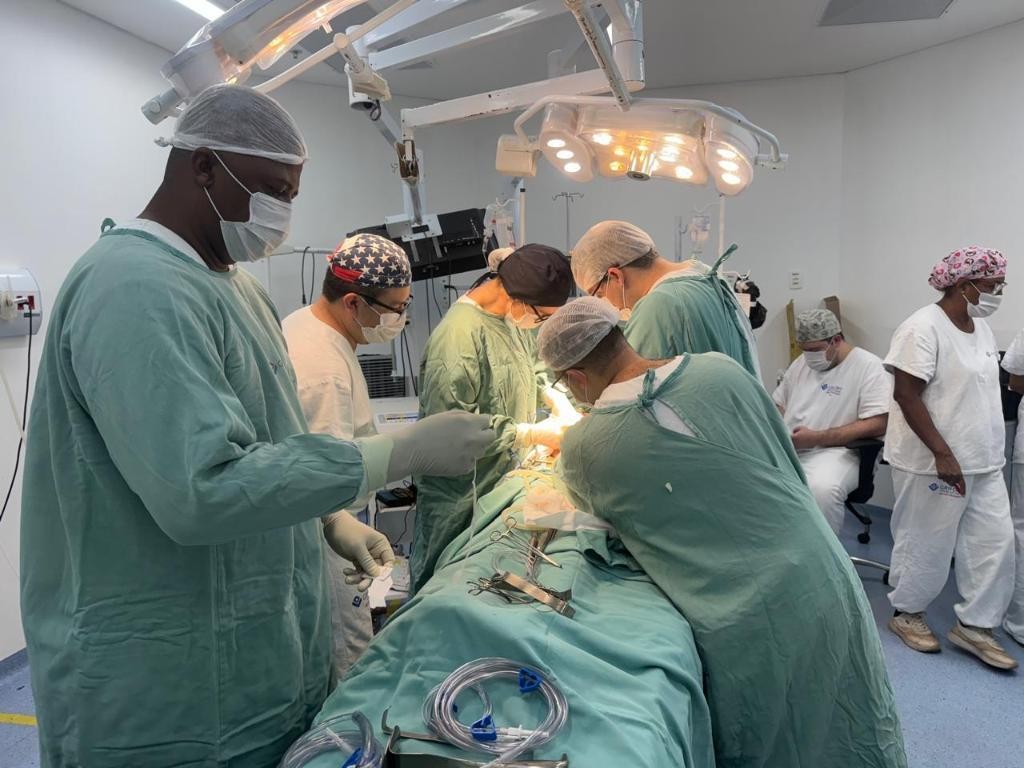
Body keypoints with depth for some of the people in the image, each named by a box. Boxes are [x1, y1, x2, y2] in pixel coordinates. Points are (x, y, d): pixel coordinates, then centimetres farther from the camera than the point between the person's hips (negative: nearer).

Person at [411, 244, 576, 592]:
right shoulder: (459, 335, -26)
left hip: (507, 478, 8)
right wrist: (533, 434, -21)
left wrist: (554, 397, 0)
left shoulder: (515, 317, 1)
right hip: (462, 495, -8)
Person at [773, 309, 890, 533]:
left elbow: (878, 424, -12)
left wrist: (817, 438, -17)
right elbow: (778, 403, 25)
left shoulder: (869, 366, -3)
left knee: (822, 489, -37)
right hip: (784, 449, 6)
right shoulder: (801, 363, 17)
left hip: (834, 452, -5)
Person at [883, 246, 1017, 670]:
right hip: (933, 463, -8)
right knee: (927, 544, 5)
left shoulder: (982, 328, 10)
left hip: (984, 462, 8)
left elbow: (982, 389, 18)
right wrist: (943, 454, -24)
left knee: (995, 542, 10)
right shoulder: (923, 328, -17)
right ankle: (906, 613, 26)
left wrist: (990, 452, 17)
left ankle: (973, 626, 24)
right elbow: (906, 396, -21)